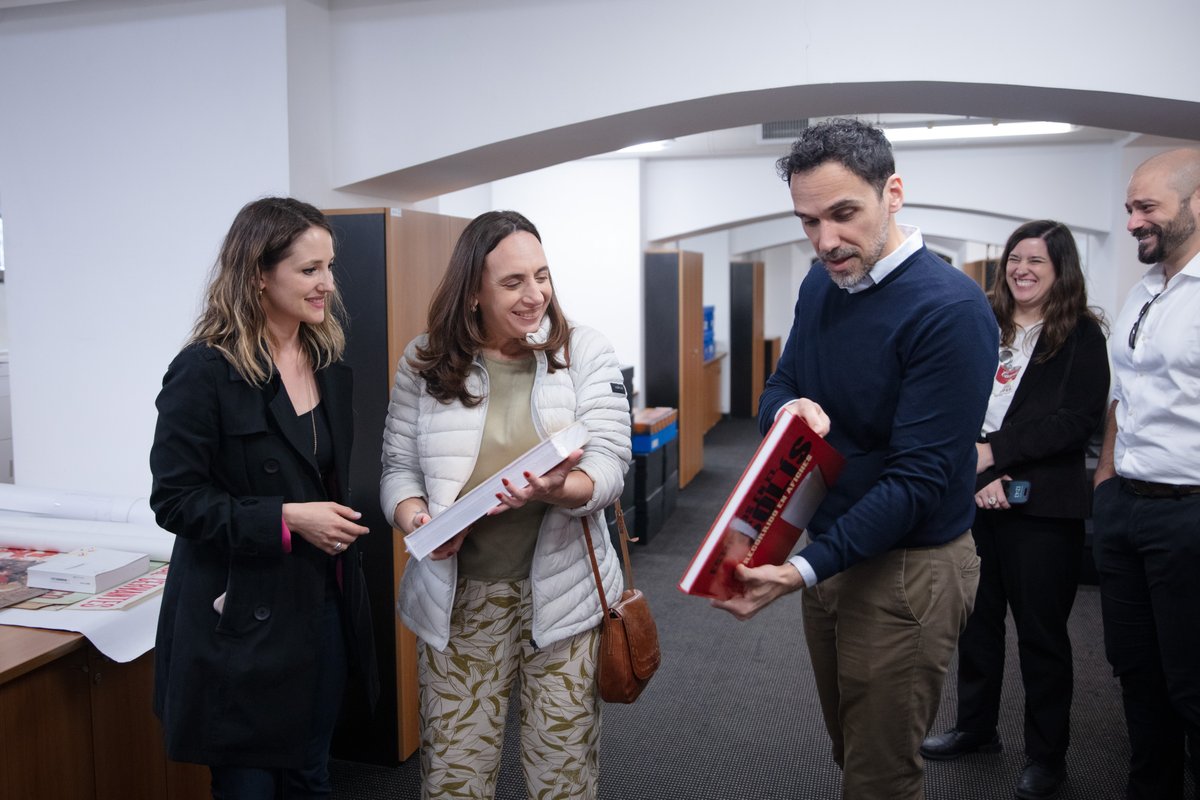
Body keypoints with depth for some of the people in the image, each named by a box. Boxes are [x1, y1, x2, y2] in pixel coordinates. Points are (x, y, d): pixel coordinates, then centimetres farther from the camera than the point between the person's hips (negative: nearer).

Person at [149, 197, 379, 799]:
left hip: (324, 605, 6)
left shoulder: (328, 363, 7)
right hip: (243, 618, -6)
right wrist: (285, 519, -23)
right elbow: (175, 499, -15)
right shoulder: (205, 371, -14)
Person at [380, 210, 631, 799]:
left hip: (562, 592, 0)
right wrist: (416, 521, -17)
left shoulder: (585, 353, -2)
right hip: (456, 598, 1)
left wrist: (559, 490, -30)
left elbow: (609, 464, -9)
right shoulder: (426, 363, 1)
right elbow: (399, 467, 4)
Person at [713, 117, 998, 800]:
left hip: (906, 570, -7)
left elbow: (918, 477, -25)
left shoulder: (950, 309, -22)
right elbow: (778, 387, 10)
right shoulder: (820, 287, 3)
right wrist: (791, 407, -15)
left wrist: (805, 570, -30)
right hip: (829, 545, 7)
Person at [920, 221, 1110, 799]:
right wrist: (974, 469, -12)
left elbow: (1080, 419, -12)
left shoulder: (1082, 334, -2)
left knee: (1041, 630, 7)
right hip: (974, 498, 4)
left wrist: (996, 450, -16)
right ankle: (975, 728, 34)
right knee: (976, 618, 15)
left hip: (1043, 507, -4)